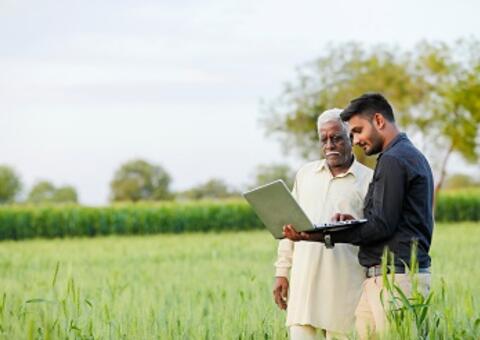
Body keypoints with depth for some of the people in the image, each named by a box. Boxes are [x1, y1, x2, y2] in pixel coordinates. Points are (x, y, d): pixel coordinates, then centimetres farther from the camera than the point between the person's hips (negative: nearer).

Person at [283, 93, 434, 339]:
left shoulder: (393, 160, -10)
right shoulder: (411, 155, 22)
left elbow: (382, 226, -17)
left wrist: (325, 235, -17)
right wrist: (355, 222, 11)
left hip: (396, 277, -10)